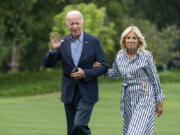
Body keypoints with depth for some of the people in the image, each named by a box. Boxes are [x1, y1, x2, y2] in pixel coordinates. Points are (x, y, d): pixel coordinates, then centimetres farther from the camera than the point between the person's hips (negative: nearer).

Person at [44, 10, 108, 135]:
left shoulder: (94, 41, -4)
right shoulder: (62, 42, 1)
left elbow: (104, 66, -3)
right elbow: (48, 64, -2)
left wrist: (85, 73, -17)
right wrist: (53, 49, -21)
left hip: (87, 93, -3)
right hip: (69, 93, 3)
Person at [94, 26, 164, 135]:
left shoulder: (146, 56, -8)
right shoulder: (120, 56, 5)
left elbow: (155, 79, -3)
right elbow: (115, 74, 22)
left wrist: (159, 102, -1)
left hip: (144, 98, -6)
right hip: (128, 100, 6)